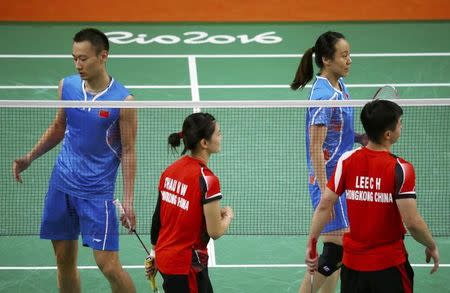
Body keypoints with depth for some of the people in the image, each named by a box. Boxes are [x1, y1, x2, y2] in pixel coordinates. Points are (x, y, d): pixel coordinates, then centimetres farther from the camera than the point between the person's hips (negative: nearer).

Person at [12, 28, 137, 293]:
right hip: (62, 184, 5)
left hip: (97, 191, -5)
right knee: (64, 260, 9)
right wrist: (30, 157, 8)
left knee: (108, 265, -9)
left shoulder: (123, 100, -12)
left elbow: (128, 152, -7)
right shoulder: (67, 86, 1)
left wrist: (128, 200, -10)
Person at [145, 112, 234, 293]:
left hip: (164, 258, 8)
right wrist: (228, 215, 3)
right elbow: (215, 232, -18)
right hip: (187, 265, -8)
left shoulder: (170, 170, 2)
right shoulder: (207, 179, -20)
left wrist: (154, 254, 20)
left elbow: (157, 217, 9)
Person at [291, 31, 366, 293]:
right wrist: (325, 192, -22)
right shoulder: (324, 95, -19)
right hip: (328, 180, -9)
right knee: (338, 247, -9)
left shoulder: (340, 85, 8)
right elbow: (316, 149, -20)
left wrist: (359, 137, 4)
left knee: (336, 249, 12)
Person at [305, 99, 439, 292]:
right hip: (389, 266, -4)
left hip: (352, 262, 4)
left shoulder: (347, 161, -4)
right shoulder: (401, 169, -15)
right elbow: (412, 222, -19)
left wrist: (310, 246, 3)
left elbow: (324, 206, -5)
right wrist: (432, 247, -1)